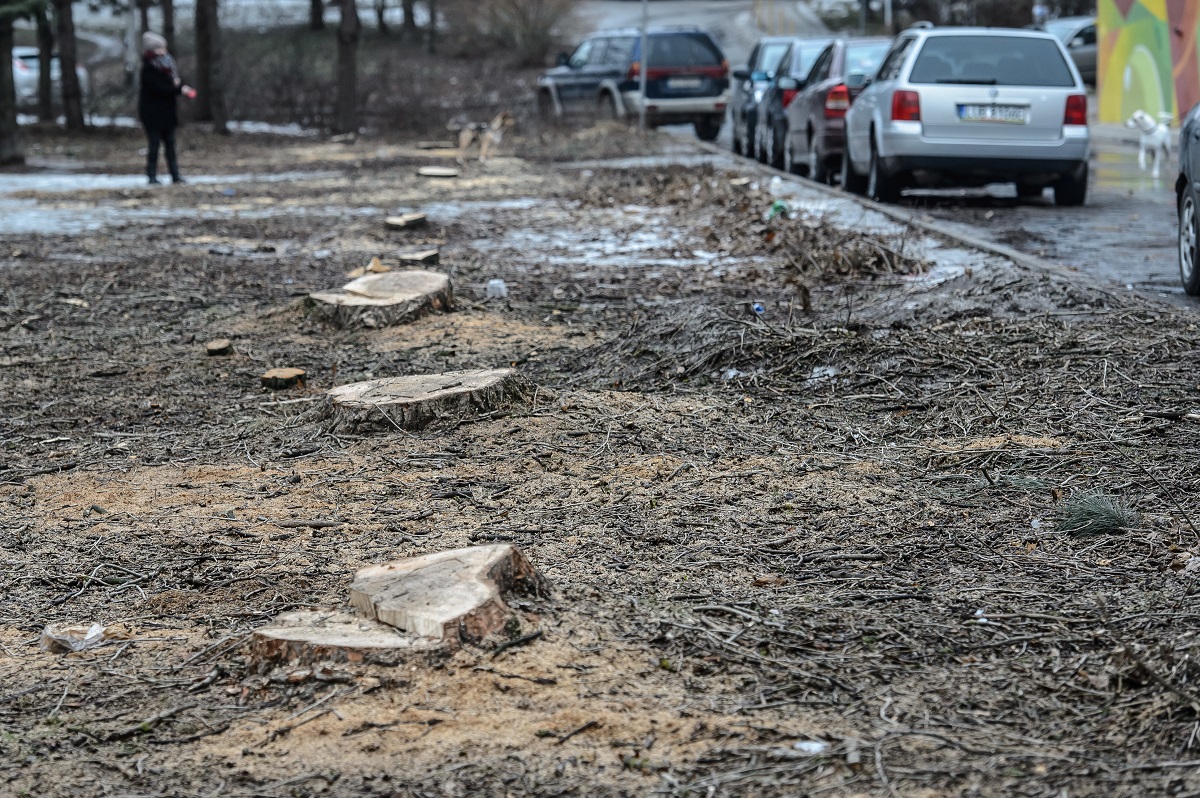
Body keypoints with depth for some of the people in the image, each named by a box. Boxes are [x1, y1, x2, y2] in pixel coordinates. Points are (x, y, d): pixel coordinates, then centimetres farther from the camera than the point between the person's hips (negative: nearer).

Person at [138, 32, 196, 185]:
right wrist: (179, 90, -22)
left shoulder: (168, 64, 11)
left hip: (168, 111, 7)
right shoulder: (148, 69, -12)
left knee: (170, 144, 5)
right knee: (154, 144, -4)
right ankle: (152, 176, 1)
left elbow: (176, 80, 10)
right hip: (152, 113, -7)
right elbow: (158, 88, -21)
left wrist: (180, 85, -14)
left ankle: (175, 175, 6)